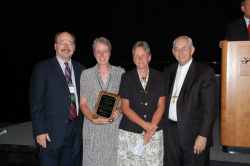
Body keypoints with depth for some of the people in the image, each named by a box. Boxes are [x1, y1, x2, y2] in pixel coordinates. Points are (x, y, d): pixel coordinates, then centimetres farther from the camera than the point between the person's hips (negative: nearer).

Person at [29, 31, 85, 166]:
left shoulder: (81, 69, 10)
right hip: (52, 132, -4)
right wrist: (39, 131, -12)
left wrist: (84, 127, 5)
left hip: (76, 132, 4)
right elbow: (36, 102, -7)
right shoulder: (42, 68, -3)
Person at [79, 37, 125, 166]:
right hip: (93, 129, 0)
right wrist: (94, 120, -12)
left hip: (115, 128, 0)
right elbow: (83, 104, 4)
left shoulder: (121, 73, 3)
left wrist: (119, 110, -11)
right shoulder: (86, 74, 3)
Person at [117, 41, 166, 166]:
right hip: (130, 132, 0)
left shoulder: (159, 77, 4)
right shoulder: (127, 77, 2)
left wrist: (151, 130, -7)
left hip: (155, 131, 1)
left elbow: (161, 106, 3)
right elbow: (125, 107, -1)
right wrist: (145, 125, -10)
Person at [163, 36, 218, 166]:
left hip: (193, 133, -5)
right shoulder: (168, 71, 10)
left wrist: (203, 136, -16)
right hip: (170, 132, 5)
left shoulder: (205, 72, -8)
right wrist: (162, 125, 7)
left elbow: (210, 107, -12)